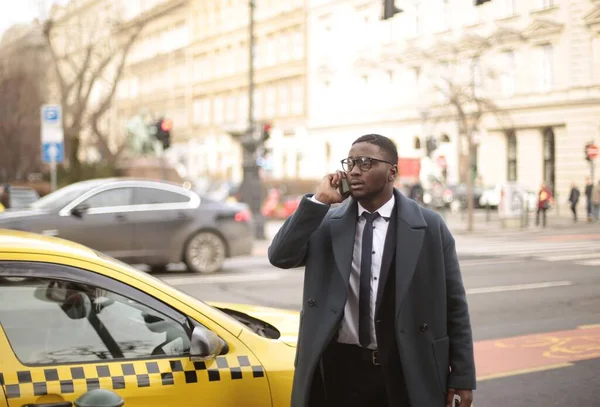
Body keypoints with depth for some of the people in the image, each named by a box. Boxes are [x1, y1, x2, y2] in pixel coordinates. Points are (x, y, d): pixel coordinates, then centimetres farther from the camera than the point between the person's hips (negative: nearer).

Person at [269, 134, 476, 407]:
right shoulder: (325, 223, 2)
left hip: (407, 372, -1)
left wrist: (462, 378, 0)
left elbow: (454, 305, 0)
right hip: (339, 368, 1)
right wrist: (318, 201, -14)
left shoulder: (430, 226, -2)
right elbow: (280, 257, -10)